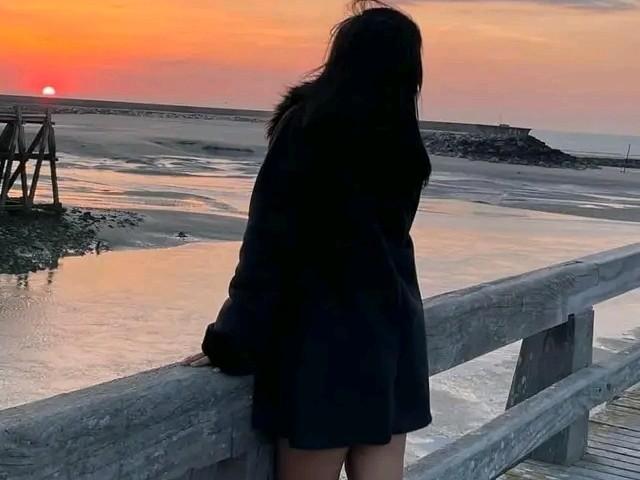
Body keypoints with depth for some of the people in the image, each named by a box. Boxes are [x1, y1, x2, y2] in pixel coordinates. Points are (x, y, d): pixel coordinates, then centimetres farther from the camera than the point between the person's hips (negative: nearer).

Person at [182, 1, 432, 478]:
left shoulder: (309, 127, -9)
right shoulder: (403, 146, 7)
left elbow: (269, 242, -12)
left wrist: (232, 343, -8)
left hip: (326, 342, -6)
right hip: (394, 338, 6)